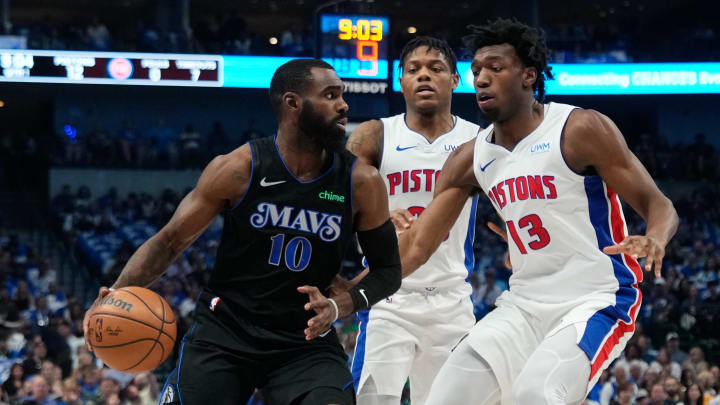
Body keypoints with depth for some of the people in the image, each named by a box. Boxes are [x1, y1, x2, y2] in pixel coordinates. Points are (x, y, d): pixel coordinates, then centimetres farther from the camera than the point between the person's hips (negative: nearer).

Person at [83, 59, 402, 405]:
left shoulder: (361, 184, -7)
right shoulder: (238, 169, -11)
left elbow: (387, 270, 4)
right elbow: (170, 240, -2)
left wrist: (338, 306, -15)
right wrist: (118, 292, -18)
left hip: (305, 339, 1)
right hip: (223, 333, -1)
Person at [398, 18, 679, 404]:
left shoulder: (581, 130, -12)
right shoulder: (470, 158, 5)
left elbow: (659, 205, -11)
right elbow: (417, 243, 7)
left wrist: (654, 241, -35)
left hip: (595, 302, -7)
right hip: (523, 305, 7)